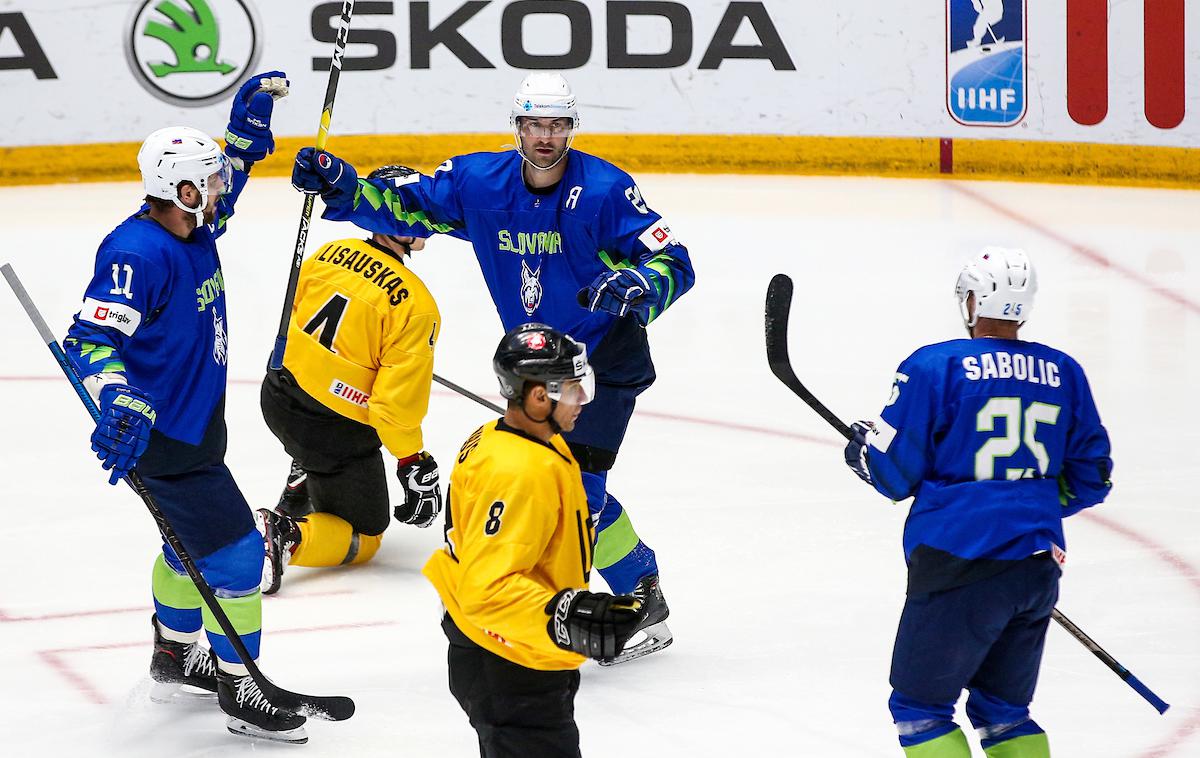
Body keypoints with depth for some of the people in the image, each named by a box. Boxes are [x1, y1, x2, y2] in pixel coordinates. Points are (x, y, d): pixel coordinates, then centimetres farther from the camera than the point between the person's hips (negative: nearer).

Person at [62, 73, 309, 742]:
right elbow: (91, 340, -31)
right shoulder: (140, 254, -26)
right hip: (165, 438, -10)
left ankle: (175, 656, 46)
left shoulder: (192, 229, 1)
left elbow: (230, 178, 22)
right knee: (234, 551, -7)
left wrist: (251, 117, 8)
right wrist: (120, 404, -45)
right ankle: (241, 692, 3)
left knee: (193, 540, 27)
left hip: (195, 425, 10)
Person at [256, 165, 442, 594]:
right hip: (335, 428, -7)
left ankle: (295, 500, 37)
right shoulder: (414, 304, -21)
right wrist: (414, 463, -9)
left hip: (279, 397, 7)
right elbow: (396, 400, -21)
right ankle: (288, 535, -17)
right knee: (363, 538, 8)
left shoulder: (331, 253, -3)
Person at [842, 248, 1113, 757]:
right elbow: (1090, 481, 14)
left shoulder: (933, 367, -8)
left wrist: (861, 448, 18)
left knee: (919, 707, 6)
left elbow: (893, 472, -4)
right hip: (1039, 564, 6)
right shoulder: (1064, 373, 8)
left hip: (959, 562, -6)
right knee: (1004, 710, 19)